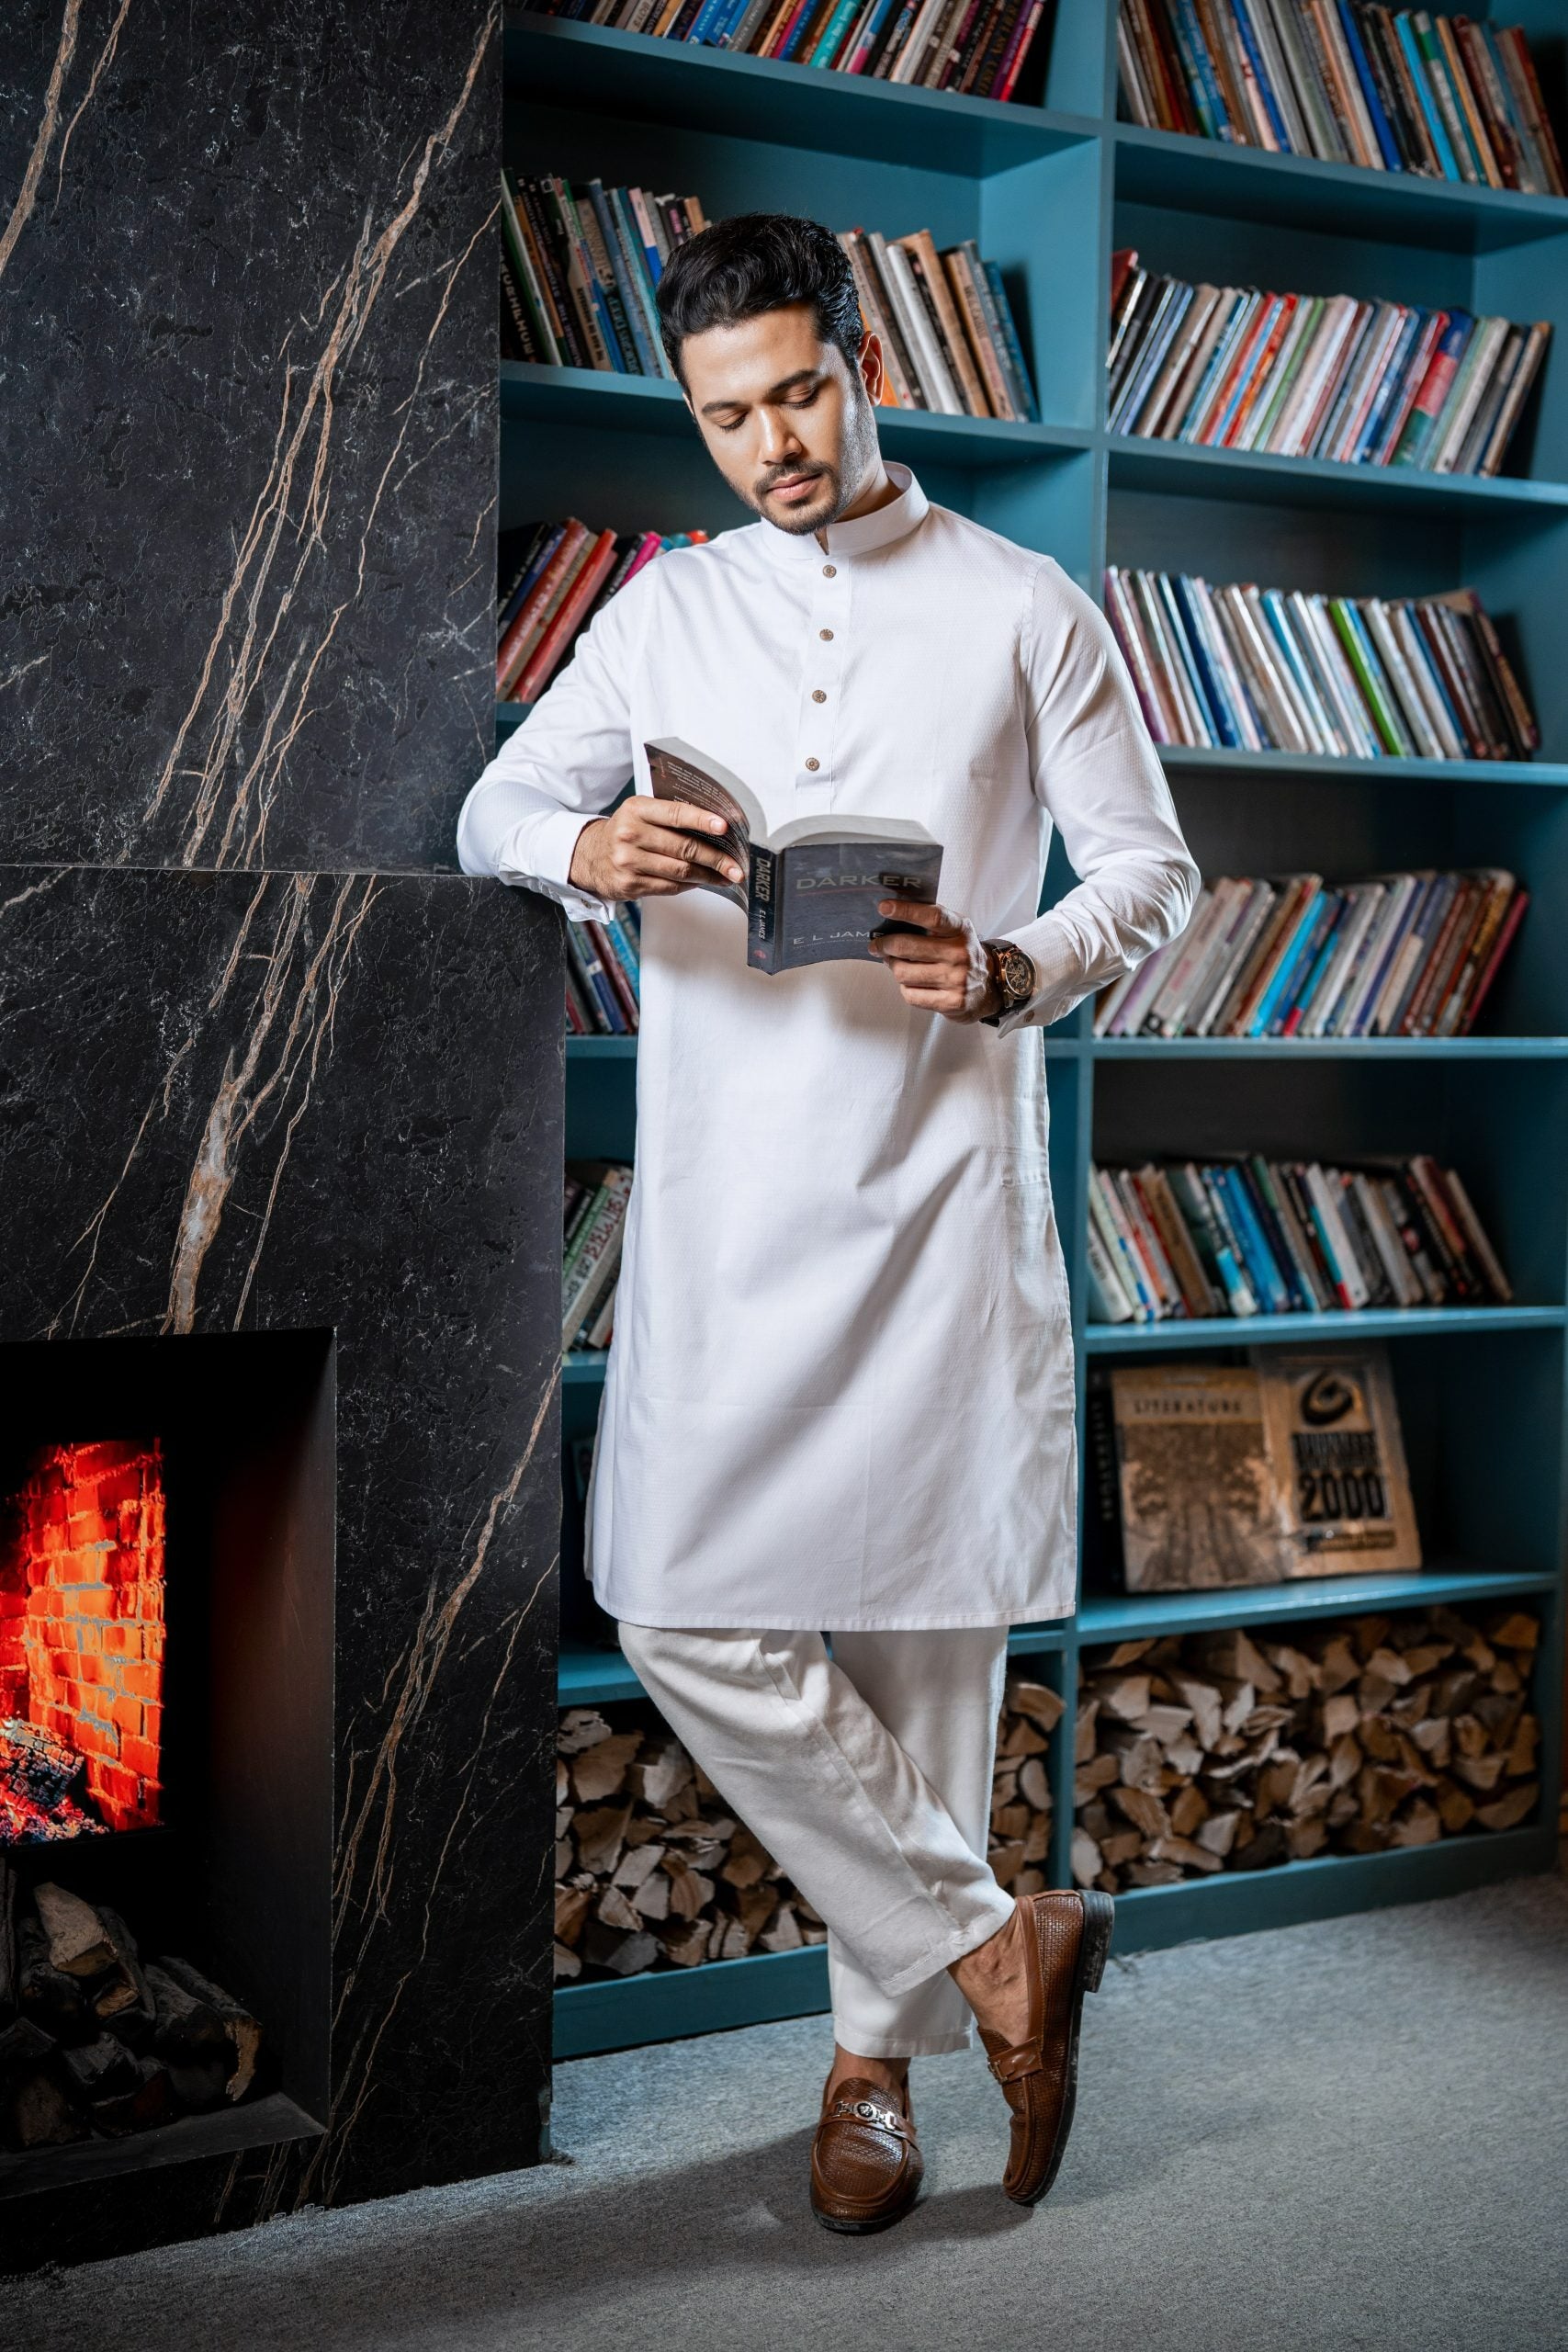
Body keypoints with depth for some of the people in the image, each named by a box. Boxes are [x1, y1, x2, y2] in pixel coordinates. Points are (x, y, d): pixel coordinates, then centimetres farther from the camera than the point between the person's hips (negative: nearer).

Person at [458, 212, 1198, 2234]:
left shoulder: (1026, 612, 6)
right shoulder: (667, 611, 14)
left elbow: (1154, 871, 6)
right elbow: (495, 806, 13)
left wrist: (1018, 970, -16)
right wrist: (588, 845, -12)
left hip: (940, 1183, -2)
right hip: (723, 1197, 3)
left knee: (924, 1627, 1)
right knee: (688, 1614, -7)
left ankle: (881, 2048, 18)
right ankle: (987, 1945, 8)